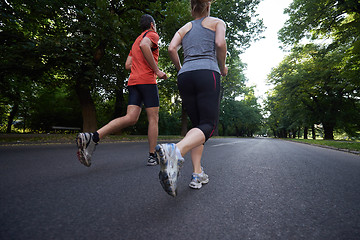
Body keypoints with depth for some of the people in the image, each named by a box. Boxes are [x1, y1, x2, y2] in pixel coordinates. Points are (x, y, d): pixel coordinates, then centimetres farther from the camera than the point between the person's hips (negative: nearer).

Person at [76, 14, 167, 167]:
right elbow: (144, 46, -19)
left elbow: (128, 65, 23)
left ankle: (92, 138, -21)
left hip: (133, 81, 7)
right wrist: (156, 70, -15)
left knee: (130, 118, -6)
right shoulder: (153, 34, 6)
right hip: (147, 80, -7)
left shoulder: (136, 41, 31)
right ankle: (152, 156, 4)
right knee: (153, 119, 0)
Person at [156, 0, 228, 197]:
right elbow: (220, 43, -2)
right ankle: (176, 150, -40)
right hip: (207, 73, -4)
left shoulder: (184, 28, 27)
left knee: (197, 125, 9)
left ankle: (197, 174, -1)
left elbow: (171, 49, 9)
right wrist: (223, 68, 13)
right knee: (208, 126, -10)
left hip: (185, 77, 4)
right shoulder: (217, 22, 19)